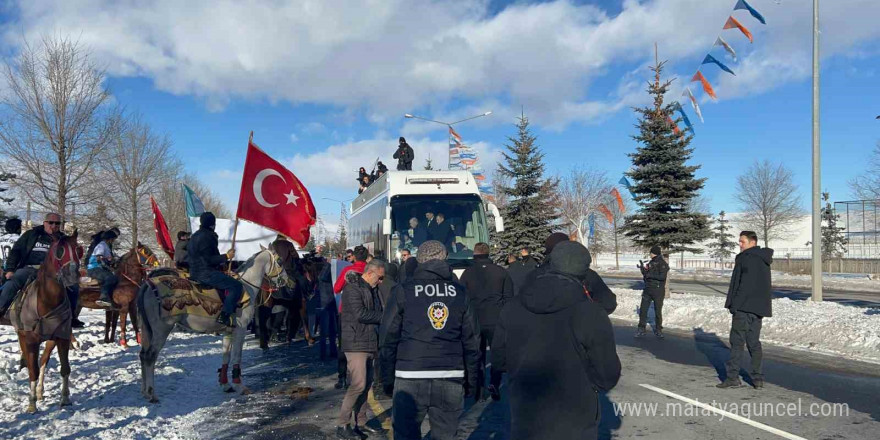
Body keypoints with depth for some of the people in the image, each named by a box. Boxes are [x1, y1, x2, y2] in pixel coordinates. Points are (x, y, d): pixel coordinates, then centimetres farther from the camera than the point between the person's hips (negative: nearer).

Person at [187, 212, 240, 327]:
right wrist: (226, 256, -15)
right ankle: (224, 316, -19)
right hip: (205, 273, -11)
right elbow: (209, 260, -21)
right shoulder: (207, 237, -16)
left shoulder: (195, 236, 16)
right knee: (236, 286, -14)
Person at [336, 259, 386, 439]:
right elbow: (360, 314, -20)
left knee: (366, 385, 11)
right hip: (356, 344, -9)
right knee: (358, 384, -12)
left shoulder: (372, 289, 16)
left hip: (369, 344, 9)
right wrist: (384, 317, -10)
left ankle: (360, 423, 20)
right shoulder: (353, 288, -11)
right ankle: (342, 425, -2)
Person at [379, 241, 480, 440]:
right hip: (451, 381, 2)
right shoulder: (460, 293, 8)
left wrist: (387, 380, 7)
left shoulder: (403, 291, 2)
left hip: (410, 379, -2)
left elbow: (388, 339, 0)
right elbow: (471, 342, 7)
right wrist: (471, 382, 13)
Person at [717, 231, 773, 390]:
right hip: (759, 308, 9)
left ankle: (732, 377, -2)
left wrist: (733, 304, -15)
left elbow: (744, 285, -19)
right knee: (754, 342, 12)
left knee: (737, 342, -3)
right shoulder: (764, 260, 16)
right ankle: (758, 378, 10)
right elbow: (765, 286, 20)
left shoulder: (746, 258, -13)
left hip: (744, 307, -9)